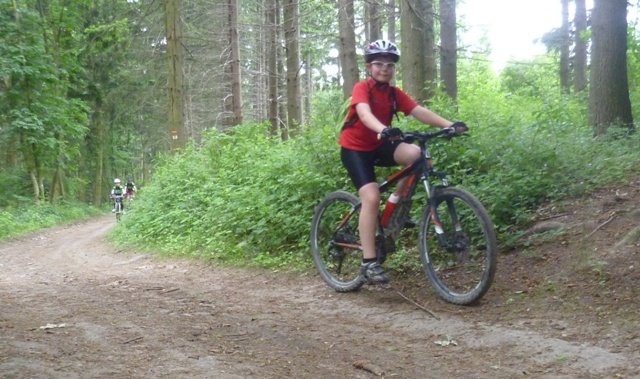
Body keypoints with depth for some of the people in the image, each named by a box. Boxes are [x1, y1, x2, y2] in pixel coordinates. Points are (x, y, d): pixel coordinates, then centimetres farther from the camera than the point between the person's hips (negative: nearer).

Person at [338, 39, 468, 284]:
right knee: (371, 197, -22)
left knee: (414, 154, -23)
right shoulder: (362, 88, -15)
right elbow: (364, 113, -36)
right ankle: (368, 263, -19)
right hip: (354, 148, -5)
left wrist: (450, 125, -28)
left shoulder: (395, 94, 0)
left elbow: (420, 112, -13)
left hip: (378, 146, 5)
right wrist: (384, 130, -56)